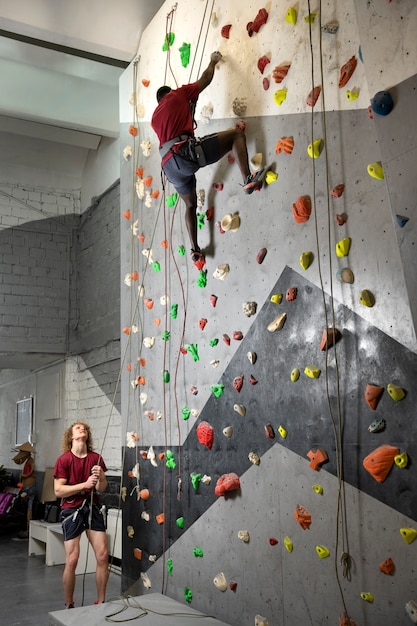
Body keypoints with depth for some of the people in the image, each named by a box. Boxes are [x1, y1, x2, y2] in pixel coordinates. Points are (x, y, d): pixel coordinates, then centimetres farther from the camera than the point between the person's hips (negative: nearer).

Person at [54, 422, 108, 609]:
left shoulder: (96, 458, 5)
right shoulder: (63, 460, -7)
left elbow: (101, 489, 9)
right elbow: (58, 491, -13)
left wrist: (101, 477, -13)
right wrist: (84, 484, -21)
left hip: (93, 507, 4)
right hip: (72, 510, -4)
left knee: (103, 555, -1)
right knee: (72, 560, -5)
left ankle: (101, 603, 15)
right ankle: (69, 606, 15)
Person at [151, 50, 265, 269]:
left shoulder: (155, 117, 32)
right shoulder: (177, 94, 18)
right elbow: (206, 79, 24)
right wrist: (213, 61, 43)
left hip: (169, 165, 6)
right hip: (185, 152, -6)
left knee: (190, 205, 26)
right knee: (236, 133, 3)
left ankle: (195, 251, 22)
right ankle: (248, 179, -17)